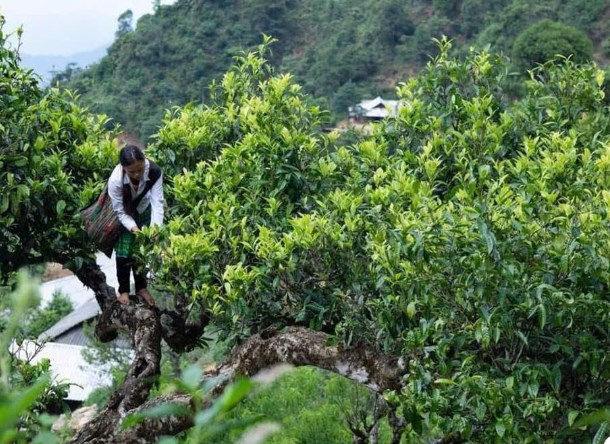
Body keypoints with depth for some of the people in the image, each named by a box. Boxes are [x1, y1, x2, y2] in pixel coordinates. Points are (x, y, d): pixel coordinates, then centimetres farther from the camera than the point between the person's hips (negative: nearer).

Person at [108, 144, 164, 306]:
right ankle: (123, 290, 17)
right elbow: (120, 212, -27)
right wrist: (134, 229, -40)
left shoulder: (154, 171, -35)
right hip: (124, 213, -2)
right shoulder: (115, 181, -39)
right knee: (124, 253, -4)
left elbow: (157, 202, -31)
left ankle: (142, 288, 29)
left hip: (143, 210, 2)